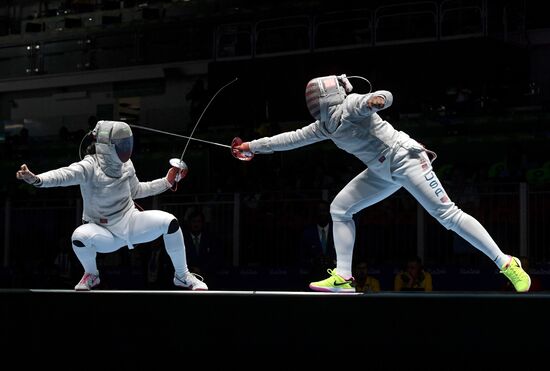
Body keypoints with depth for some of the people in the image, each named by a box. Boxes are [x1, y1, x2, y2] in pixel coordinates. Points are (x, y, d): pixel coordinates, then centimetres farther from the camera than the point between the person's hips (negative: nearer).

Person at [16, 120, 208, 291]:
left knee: (169, 222, -22)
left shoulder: (125, 165, -6)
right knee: (80, 235, -35)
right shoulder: (90, 166, -24)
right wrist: (36, 179, -64)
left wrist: (167, 181, 9)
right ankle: (91, 275, -1)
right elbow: (65, 175, -45)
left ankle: (182, 275, -1)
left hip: (131, 222, 3)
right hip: (105, 234, -3)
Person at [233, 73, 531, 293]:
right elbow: (292, 139, 19)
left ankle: (506, 264, -11)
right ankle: (343, 277, 4)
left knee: (447, 214, -14)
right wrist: (253, 146, 20)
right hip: (384, 171, 9)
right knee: (339, 209, 4)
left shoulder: (351, 105, -11)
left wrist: (378, 100, -52)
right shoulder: (327, 124, 12)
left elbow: (383, 96, -28)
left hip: (405, 159, -9)